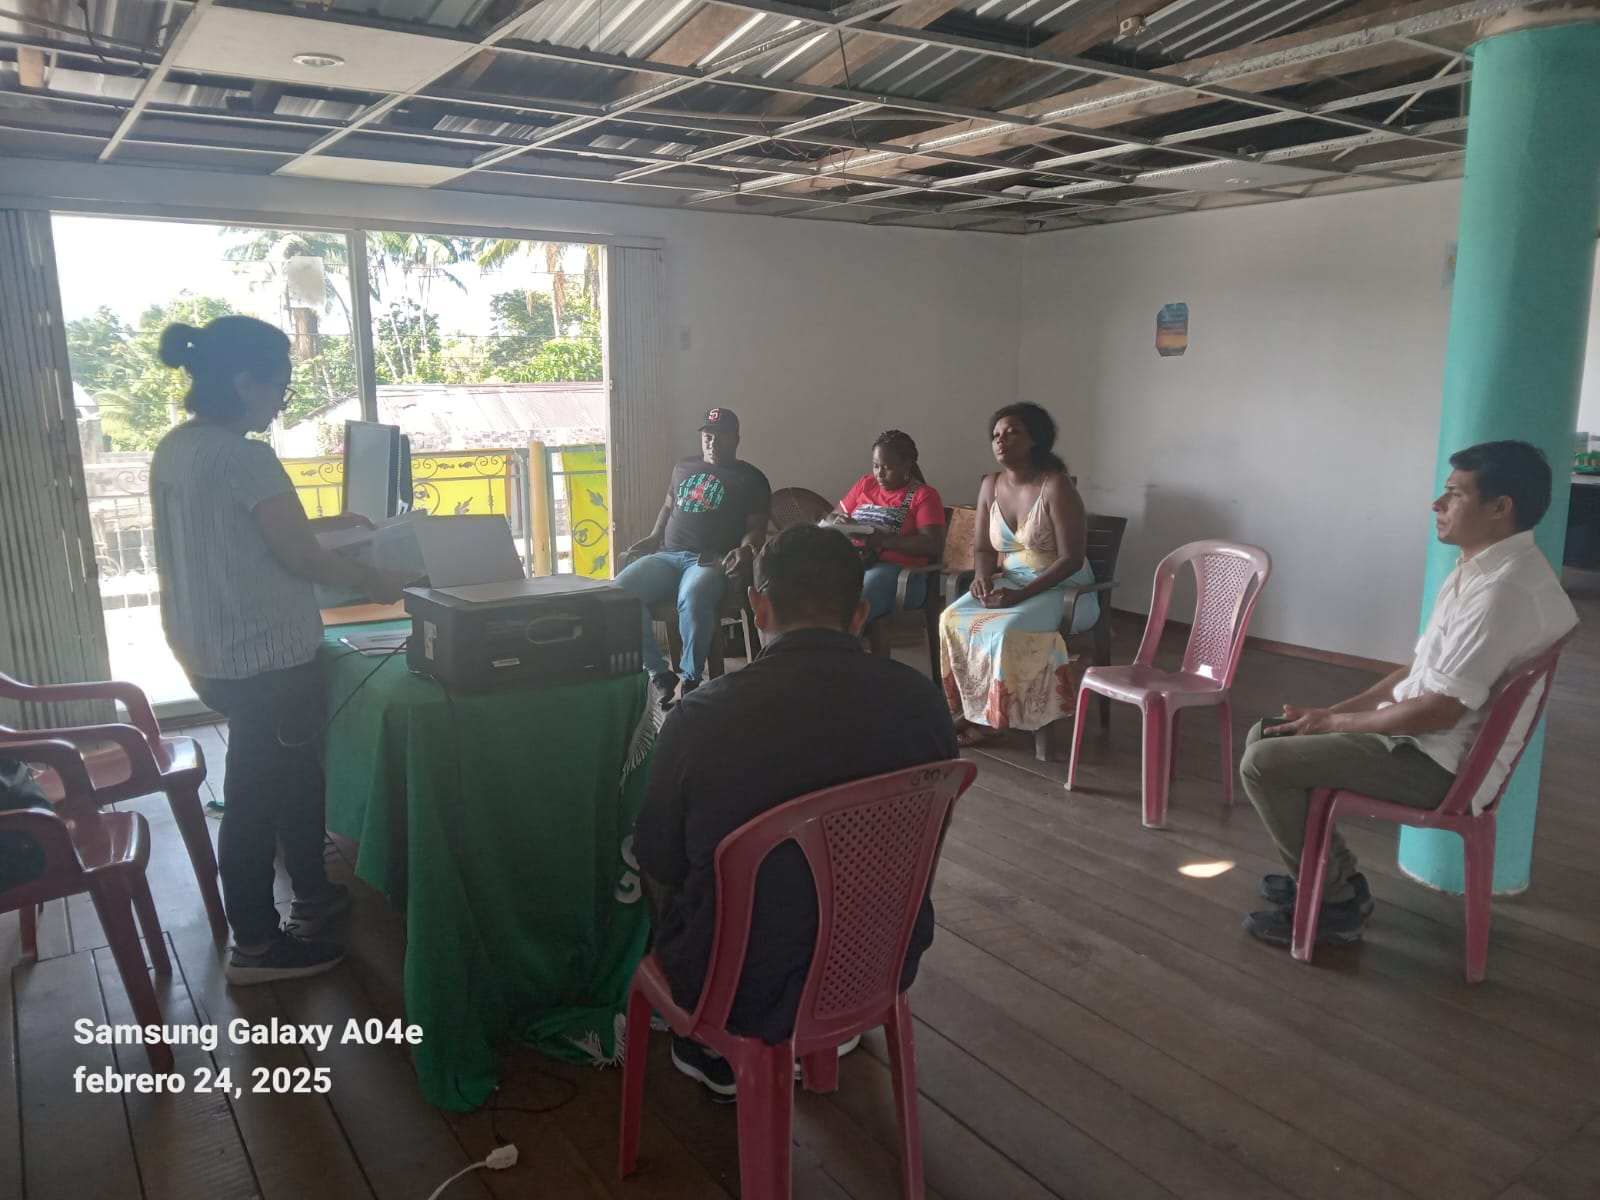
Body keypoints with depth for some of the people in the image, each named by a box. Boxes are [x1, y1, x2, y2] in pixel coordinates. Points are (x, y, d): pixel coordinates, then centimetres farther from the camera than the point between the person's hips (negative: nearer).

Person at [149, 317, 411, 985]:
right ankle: (255, 946, 17)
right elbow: (302, 558, -17)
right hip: (265, 659, -9)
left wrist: (323, 524, 19)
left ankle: (313, 894, 38)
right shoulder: (245, 457, -20)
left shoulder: (174, 450, 8)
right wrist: (374, 581, -3)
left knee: (295, 770, 22)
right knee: (258, 792, 3)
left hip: (212, 654, 9)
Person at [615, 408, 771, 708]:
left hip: (712, 560, -5)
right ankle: (659, 673, -17)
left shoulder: (751, 479, 9)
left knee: (693, 600, -41)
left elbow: (756, 529, 3)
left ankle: (691, 680, -20)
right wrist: (653, 537, 16)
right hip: (667, 556, 5)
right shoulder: (683, 467, 23)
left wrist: (745, 550, -19)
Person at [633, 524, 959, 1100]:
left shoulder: (700, 718, -22)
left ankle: (713, 1054, 36)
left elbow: (660, 861, -6)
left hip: (745, 993, -2)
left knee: (649, 861, 24)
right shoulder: (922, 700, -13)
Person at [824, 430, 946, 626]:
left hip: (897, 570, -4)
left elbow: (934, 546, -6)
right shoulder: (865, 484, 23)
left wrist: (882, 539, -14)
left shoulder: (923, 495, 6)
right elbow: (832, 517, 26)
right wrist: (838, 523, 0)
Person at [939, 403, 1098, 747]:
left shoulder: (1056, 486, -17)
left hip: (1059, 589, -6)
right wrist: (983, 576, -12)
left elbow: (1072, 559, -19)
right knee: (953, 618, -20)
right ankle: (968, 708, -8)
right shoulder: (990, 486, 3)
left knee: (1007, 630, -33)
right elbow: (982, 548, 12)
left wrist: (1021, 594, -26)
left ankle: (994, 715, -11)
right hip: (1008, 581, 6)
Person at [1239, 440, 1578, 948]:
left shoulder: (1505, 590, -25)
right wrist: (1333, 711, 5)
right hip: (1422, 737, 10)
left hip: (1442, 762, -10)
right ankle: (1328, 873, 18)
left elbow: (1439, 711, -26)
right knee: (1266, 736, 11)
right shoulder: (1480, 568, 9)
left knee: (1263, 764, -15)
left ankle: (1338, 900, 2)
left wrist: (1336, 722, -13)